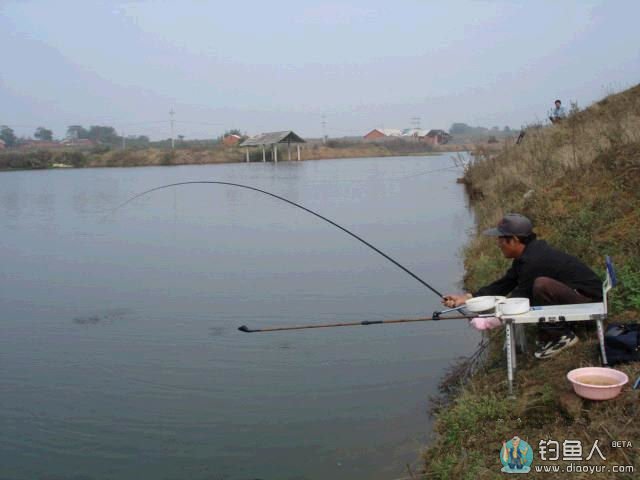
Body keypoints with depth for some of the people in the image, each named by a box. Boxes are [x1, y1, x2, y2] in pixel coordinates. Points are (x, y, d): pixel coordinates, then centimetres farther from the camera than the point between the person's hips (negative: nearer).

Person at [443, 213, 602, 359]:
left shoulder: (533, 261, -25)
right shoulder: (527, 255, 5)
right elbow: (504, 284, 7)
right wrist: (466, 298, 1)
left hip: (589, 298, -10)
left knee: (542, 285, -33)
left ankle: (562, 335, -13)